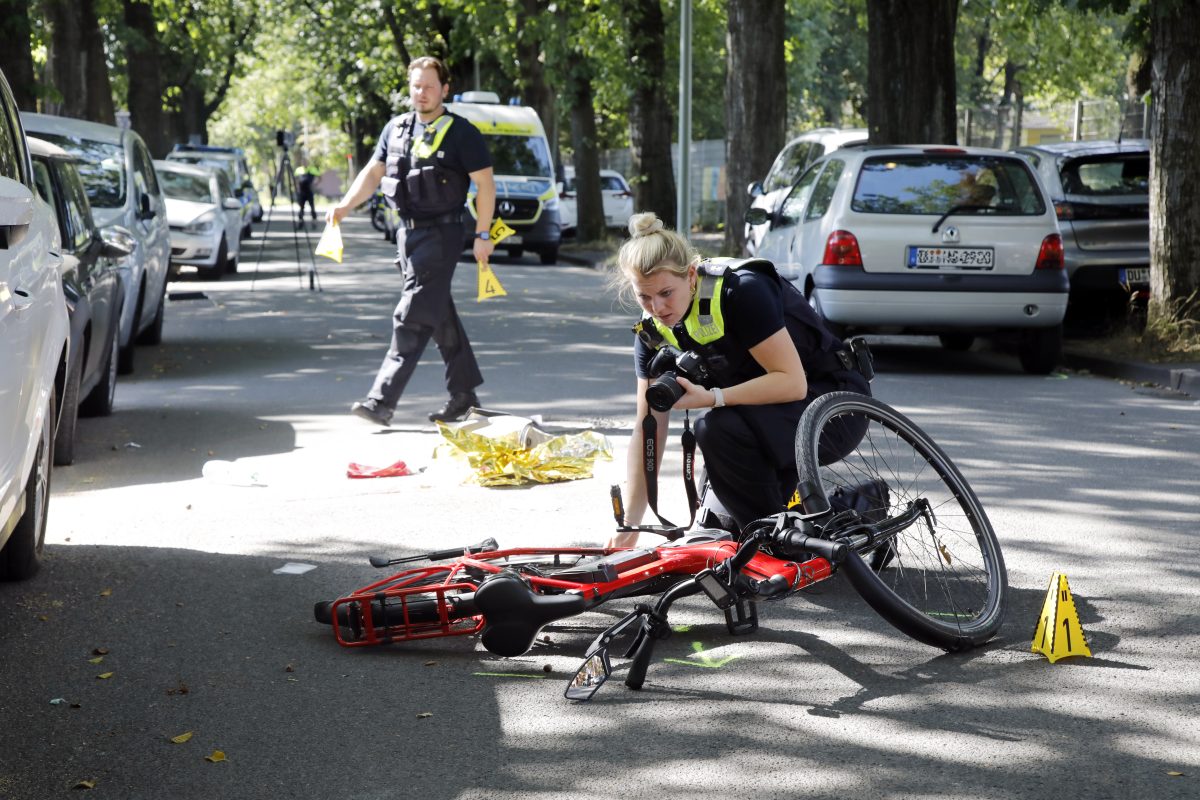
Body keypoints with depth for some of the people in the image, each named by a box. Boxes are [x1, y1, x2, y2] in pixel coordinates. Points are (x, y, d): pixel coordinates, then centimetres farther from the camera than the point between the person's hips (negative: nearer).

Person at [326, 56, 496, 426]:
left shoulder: (461, 133, -7)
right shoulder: (396, 129, 11)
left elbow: (485, 183, -6)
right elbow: (373, 173, 12)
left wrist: (482, 235, -10)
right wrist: (345, 206, -4)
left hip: (441, 234, -7)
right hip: (408, 230, 7)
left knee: (412, 316, -12)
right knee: (439, 314, 14)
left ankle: (382, 401, -17)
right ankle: (464, 392, 25)